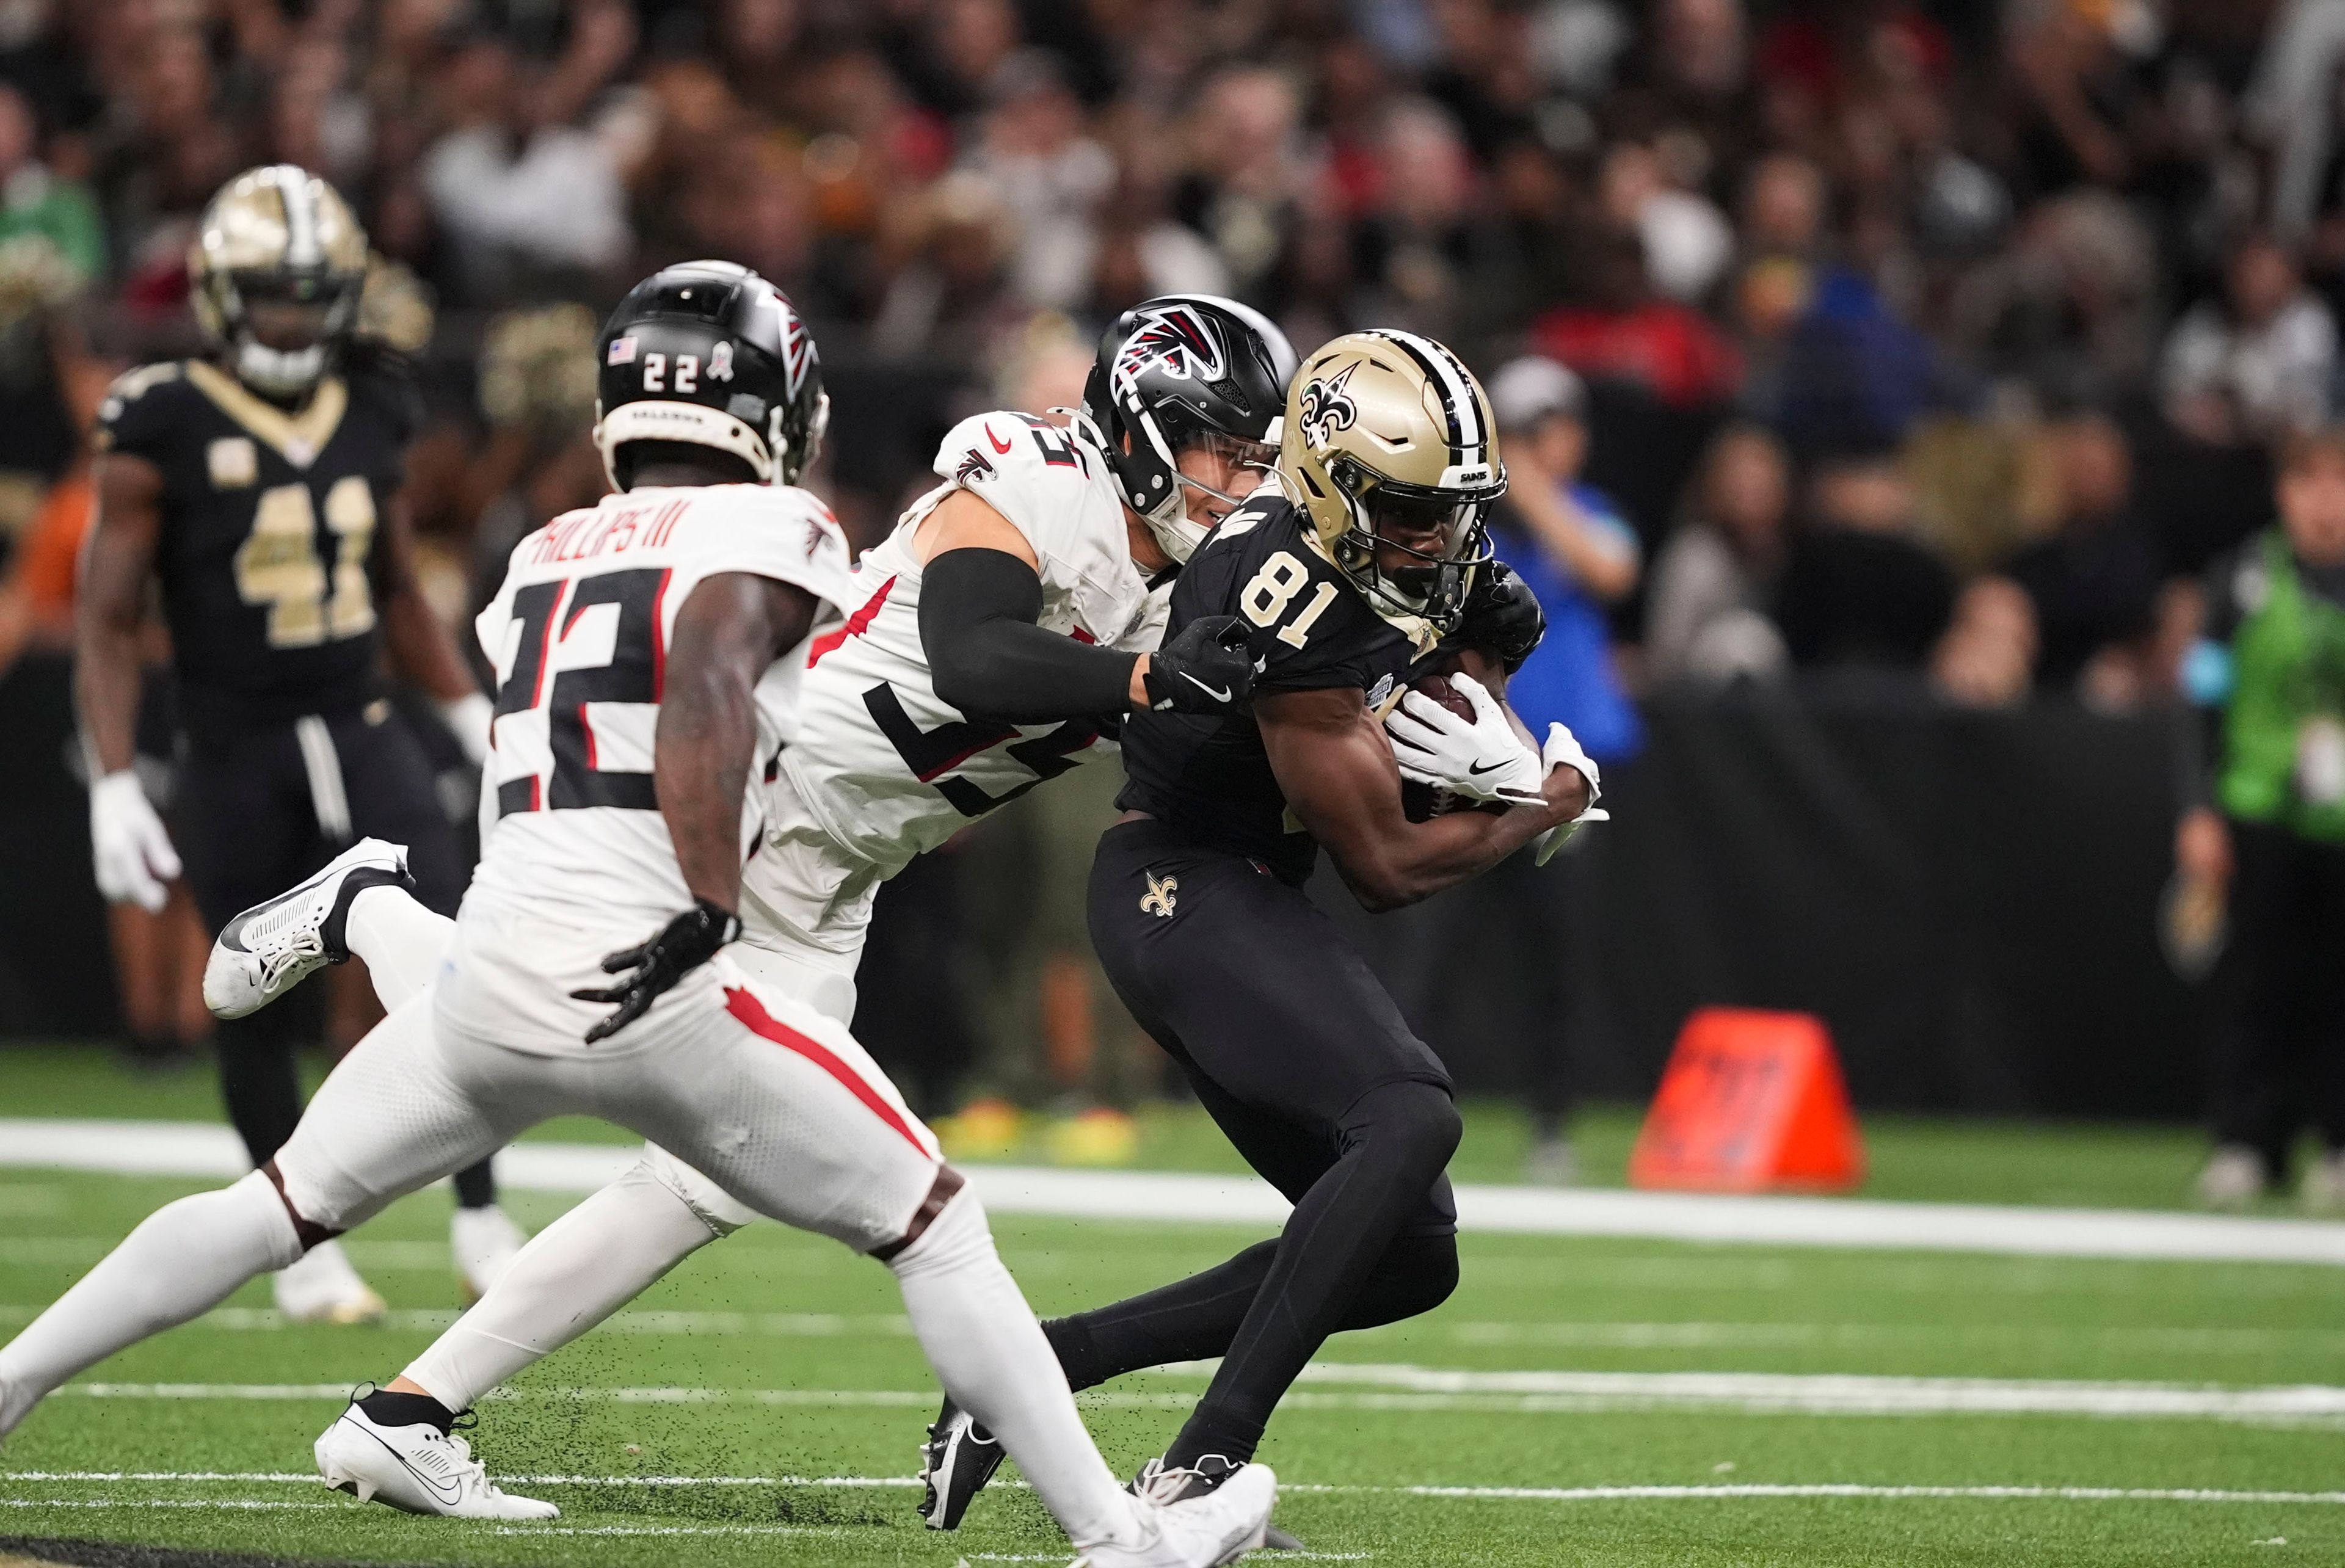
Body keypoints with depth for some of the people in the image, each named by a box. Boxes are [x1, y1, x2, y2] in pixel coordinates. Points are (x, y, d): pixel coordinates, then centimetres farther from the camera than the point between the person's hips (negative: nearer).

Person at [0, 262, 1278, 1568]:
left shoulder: (547, 557, 20)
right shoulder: (767, 533, -1)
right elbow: (705, 692, -19)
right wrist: (711, 911, -23)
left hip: (492, 970, 6)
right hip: (643, 982, -6)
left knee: (286, 1206, 21)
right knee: (931, 1226, 4)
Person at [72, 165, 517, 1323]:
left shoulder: (370, 415, 8)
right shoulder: (162, 432, -7)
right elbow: (110, 621, -6)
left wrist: (476, 717, 15)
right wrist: (114, 784, -12)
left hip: (362, 736, 3)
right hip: (235, 758, -3)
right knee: (257, 1009, 5)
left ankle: (481, 1224, -2)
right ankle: (302, 1249, 20)